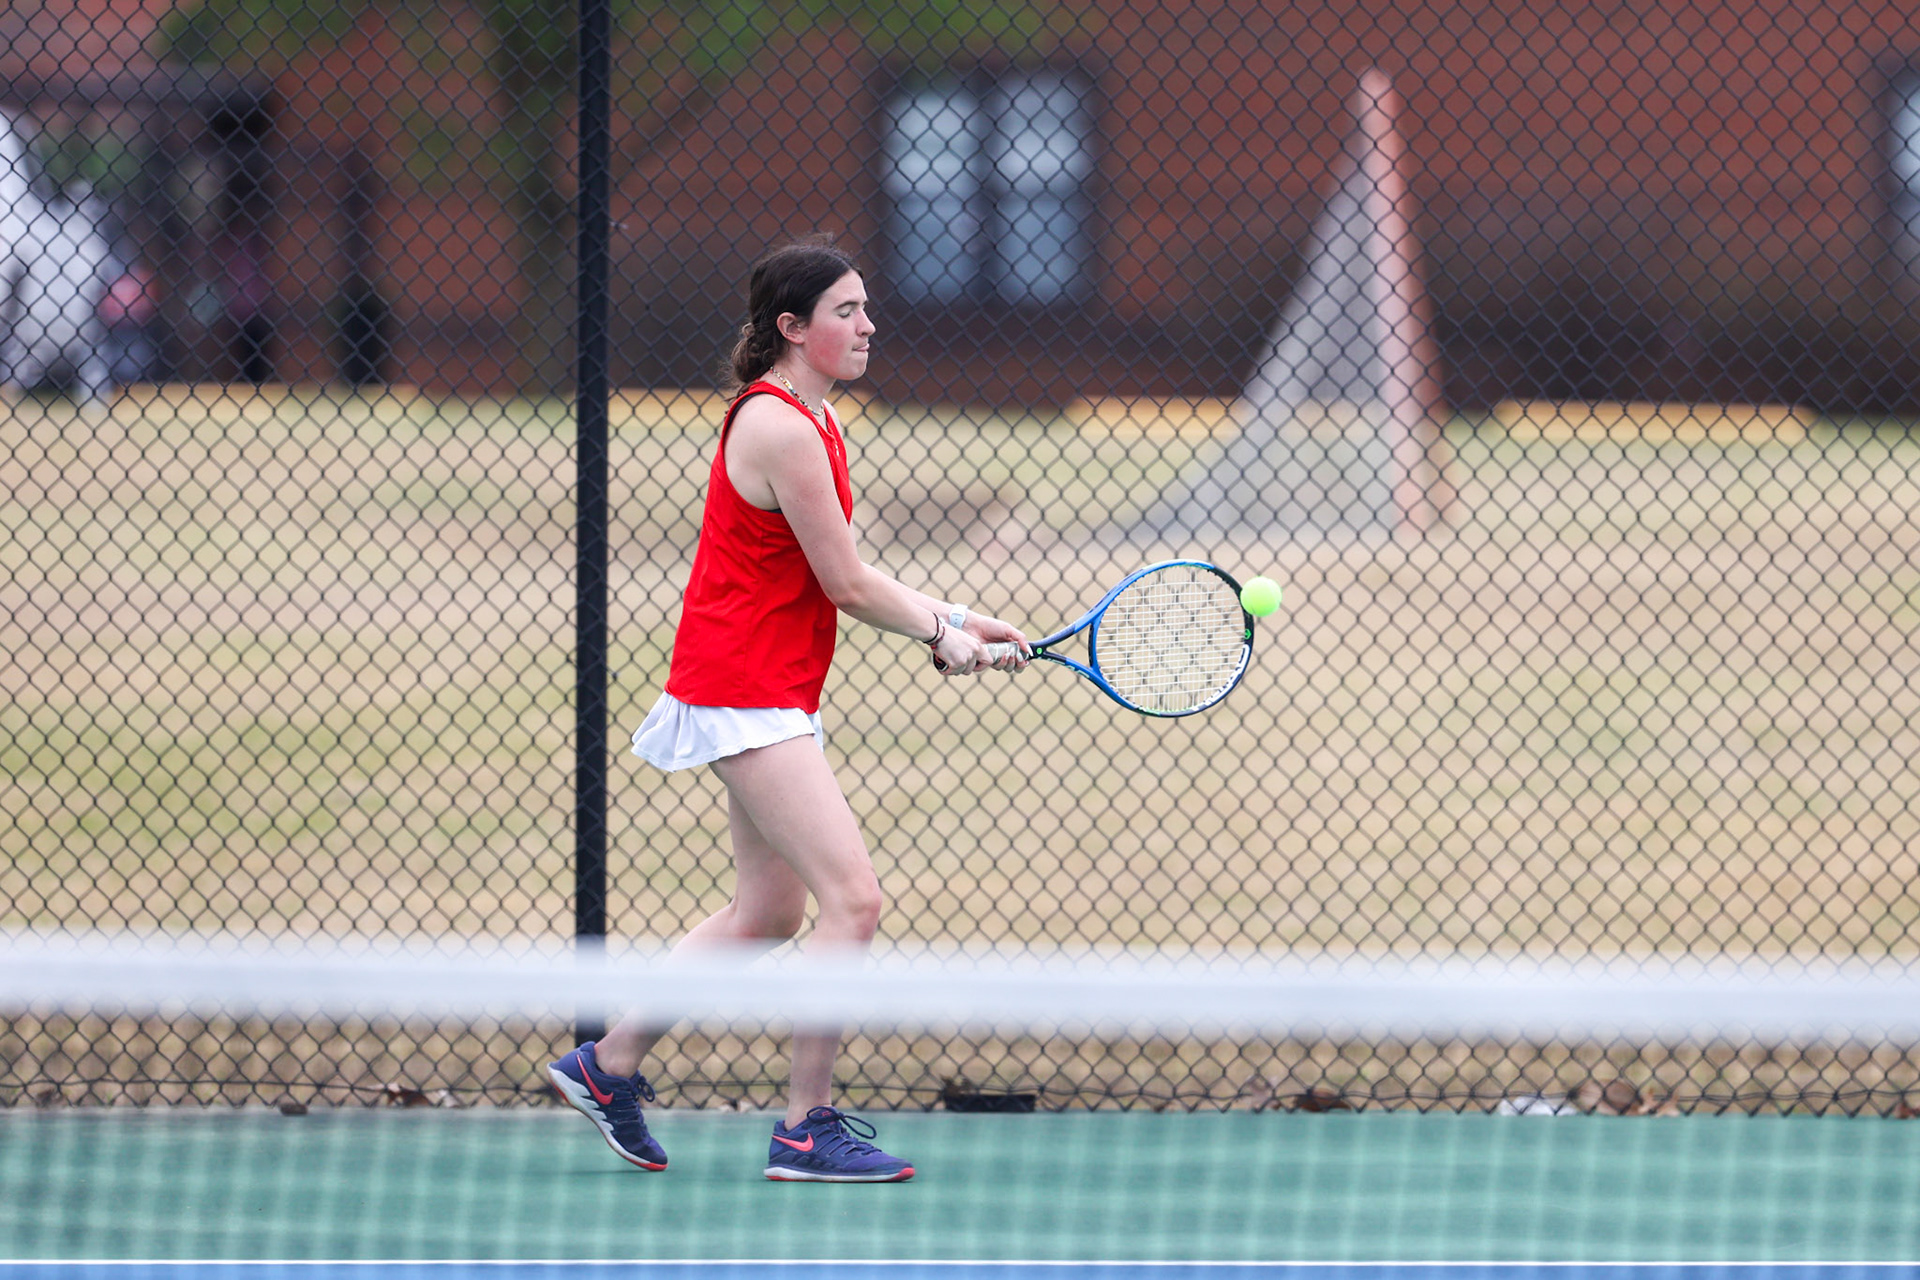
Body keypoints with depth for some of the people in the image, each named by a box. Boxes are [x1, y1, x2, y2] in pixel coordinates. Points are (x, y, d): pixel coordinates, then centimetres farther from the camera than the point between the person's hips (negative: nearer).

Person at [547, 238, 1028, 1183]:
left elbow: (843, 578, 14)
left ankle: (609, 1065, 27)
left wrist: (951, 623, 4)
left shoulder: (810, 419, 13)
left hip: (767, 696, 11)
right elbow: (845, 585, -15)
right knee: (853, 900, -13)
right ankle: (806, 1130, -7)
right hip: (745, 692, -11)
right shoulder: (781, 428, -19)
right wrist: (945, 636, -2)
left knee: (769, 909, 17)